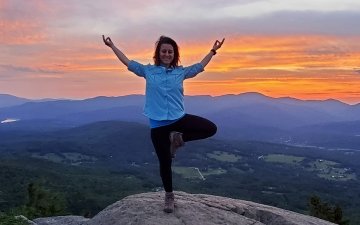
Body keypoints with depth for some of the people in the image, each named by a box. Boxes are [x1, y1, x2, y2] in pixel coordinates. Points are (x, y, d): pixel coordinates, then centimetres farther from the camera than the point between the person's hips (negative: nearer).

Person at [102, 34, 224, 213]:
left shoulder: (181, 72, 6)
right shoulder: (148, 70, 4)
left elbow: (200, 66, 19)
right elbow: (128, 62, 14)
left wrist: (213, 50, 17)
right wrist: (112, 46, 18)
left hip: (179, 118, 2)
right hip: (158, 124, -1)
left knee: (211, 128, -16)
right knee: (165, 162, 6)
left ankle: (178, 138, 2)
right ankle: (169, 196, 27)